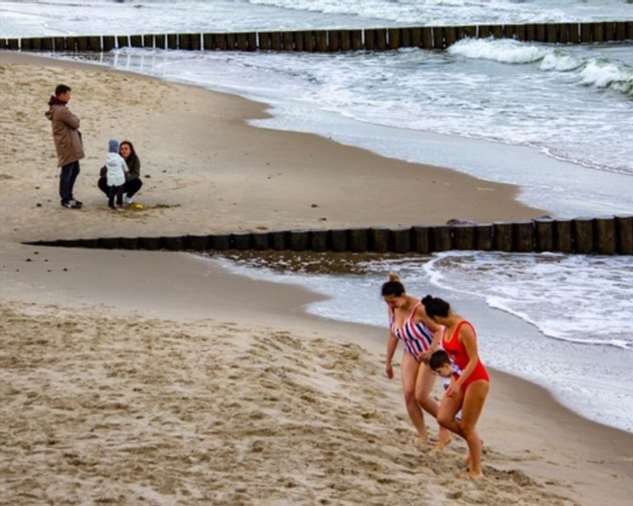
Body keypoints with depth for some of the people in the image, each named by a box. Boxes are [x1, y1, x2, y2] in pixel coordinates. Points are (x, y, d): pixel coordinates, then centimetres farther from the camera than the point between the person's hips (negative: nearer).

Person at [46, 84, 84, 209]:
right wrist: (74, 118, 3)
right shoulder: (62, 110, -21)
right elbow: (75, 123, -15)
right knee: (67, 172, -2)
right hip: (67, 146, -11)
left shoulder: (56, 108, 13)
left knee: (75, 170, 18)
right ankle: (65, 200, 6)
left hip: (70, 145, 11)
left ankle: (68, 196, 27)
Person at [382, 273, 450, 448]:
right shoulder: (393, 309, -8)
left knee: (421, 396, -11)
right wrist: (388, 362, 11)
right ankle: (422, 435, 1)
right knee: (408, 394, -9)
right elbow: (393, 336, 5)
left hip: (430, 354, -6)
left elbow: (439, 330, -22)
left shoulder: (419, 309, -30)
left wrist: (430, 351, -36)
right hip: (410, 354, 6)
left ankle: (444, 425, 14)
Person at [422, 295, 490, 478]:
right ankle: (474, 442, 22)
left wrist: (458, 384, -27)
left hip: (476, 380, -8)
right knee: (443, 418, 0)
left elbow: (473, 360, -23)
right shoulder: (448, 328, 3)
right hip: (460, 378, 9)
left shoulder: (464, 329, -24)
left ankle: (476, 471, 9)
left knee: (467, 427, -3)